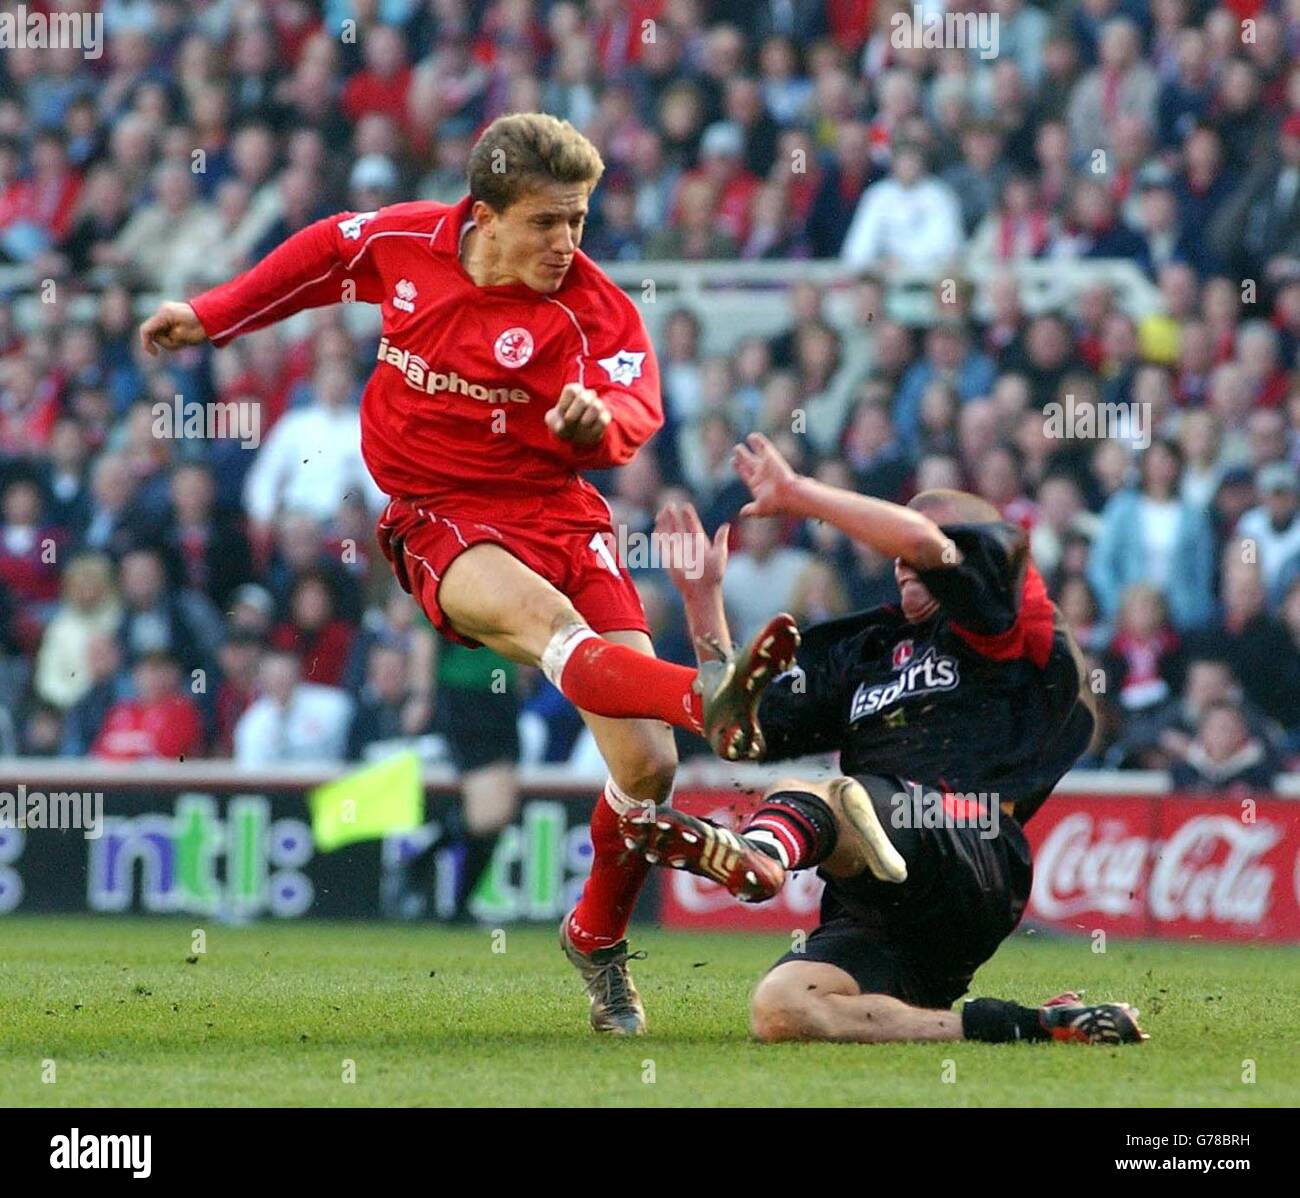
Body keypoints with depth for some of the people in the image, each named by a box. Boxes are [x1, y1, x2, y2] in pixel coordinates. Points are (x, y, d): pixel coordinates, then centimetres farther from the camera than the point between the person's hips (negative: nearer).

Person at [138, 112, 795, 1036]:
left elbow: (636, 407, -24)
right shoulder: (402, 243, -2)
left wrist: (599, 417, -47)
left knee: (647, 765, -11)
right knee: (540, 614, -38)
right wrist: (213, 316, 28)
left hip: (559, 513, 1)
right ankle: (704, 699, -68)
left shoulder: (591, 308, -9)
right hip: (439, 519, -1)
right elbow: (325, 252, 20)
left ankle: (600, 939, 16)